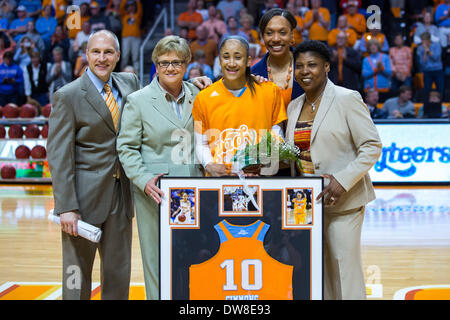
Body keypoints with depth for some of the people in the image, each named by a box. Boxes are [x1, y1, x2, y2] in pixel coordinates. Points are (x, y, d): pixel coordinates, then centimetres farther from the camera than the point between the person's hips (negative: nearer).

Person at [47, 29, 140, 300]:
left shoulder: (130, 83, 9)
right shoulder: (67, 96, -8)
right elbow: (59, 156, -11)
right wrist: (66, 207, -17)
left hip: (121, 196, 5)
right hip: (85, 196, -5)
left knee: (119, 274, 12)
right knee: (77, 275, 3)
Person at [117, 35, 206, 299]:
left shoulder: (198, 96, 10)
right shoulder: (138, 101, 1)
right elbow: (126, 147, -1)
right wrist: (144, 180, -14)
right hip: (156, 193, -3)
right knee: (158, 262, 1)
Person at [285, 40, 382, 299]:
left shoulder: (347, 99, -5)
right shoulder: (294, 106, 15)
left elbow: (372, 147, -10)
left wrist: (342, 181, -19)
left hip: (342, 201, -6)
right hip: (305, 200, 6)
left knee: (344, 265, -7)